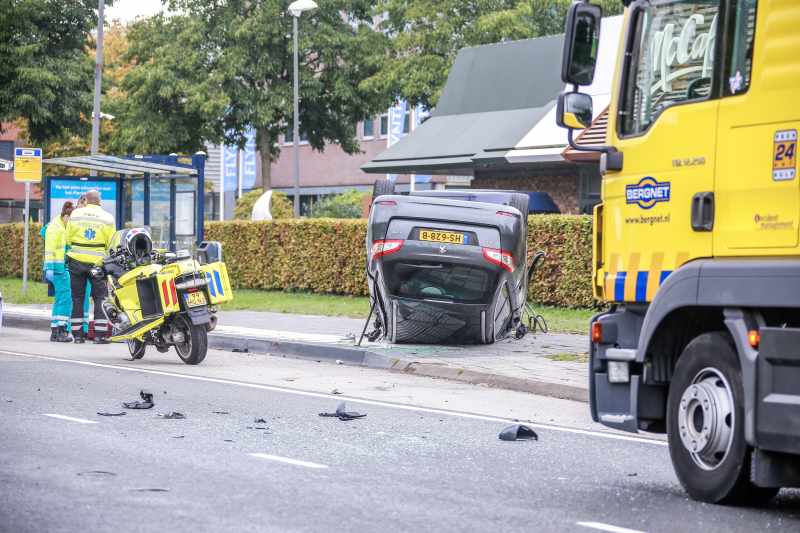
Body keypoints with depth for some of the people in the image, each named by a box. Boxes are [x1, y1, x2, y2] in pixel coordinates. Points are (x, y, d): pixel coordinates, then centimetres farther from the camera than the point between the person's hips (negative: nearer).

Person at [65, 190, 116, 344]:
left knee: (77, 297, 8)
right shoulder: (108, 218, 0)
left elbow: (68, 239, 4)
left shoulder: (76, 214, 1)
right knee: (99, 298, 5)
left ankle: (77, 334, 8)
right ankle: (100, 334, 0)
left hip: (77, 261, 1)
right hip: (97, 261, -1)